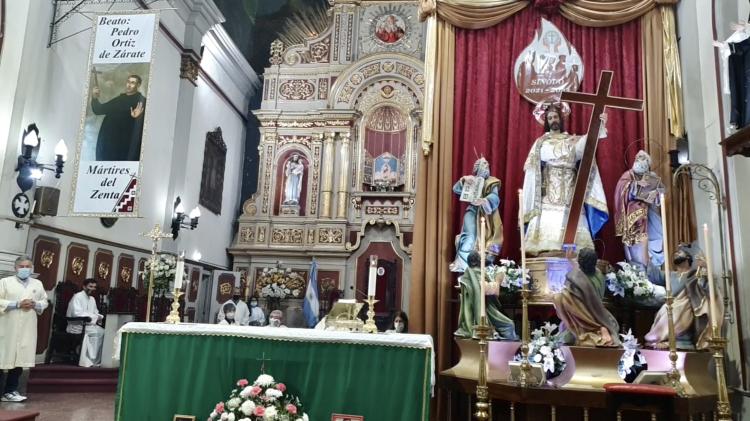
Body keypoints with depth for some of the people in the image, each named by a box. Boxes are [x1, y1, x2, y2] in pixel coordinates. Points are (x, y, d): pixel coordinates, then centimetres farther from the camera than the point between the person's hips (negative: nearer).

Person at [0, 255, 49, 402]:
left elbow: (45, 302, 15)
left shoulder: (38, 284, 14)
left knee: (19, 359, 5)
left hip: (27, 329, 4)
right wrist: (17, 304, -15)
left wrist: (35, 304, -6)